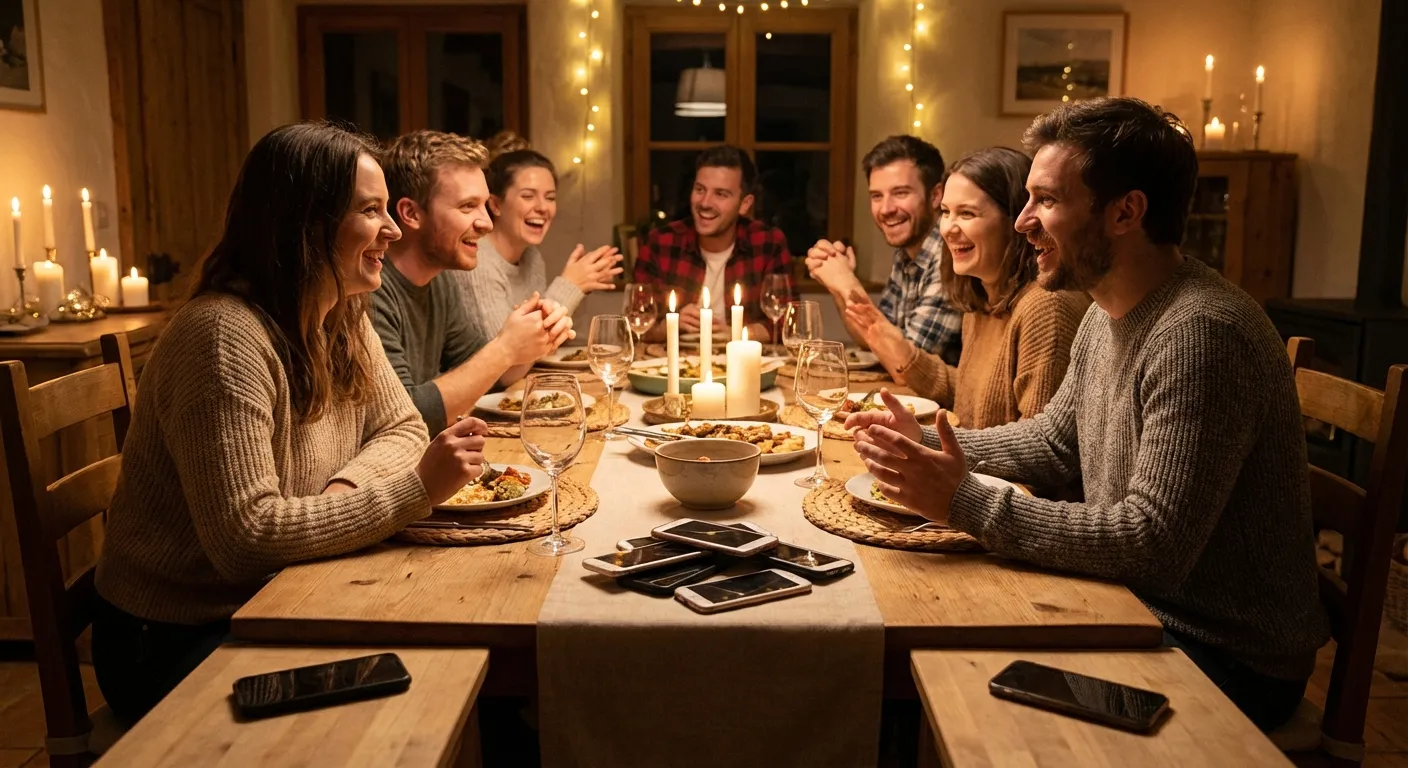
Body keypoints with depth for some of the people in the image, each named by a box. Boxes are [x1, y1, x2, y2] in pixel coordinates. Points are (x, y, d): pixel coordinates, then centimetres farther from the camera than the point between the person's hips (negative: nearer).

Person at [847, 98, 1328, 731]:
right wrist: (927, 443, 4)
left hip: (1222, 657, -8)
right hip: (1134, 605, 8)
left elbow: (1154, 546, -30)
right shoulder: (1107, 314, 5)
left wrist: (968, 503, -29)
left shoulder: (1200, 334, -27)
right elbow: (1053, 442, 17)